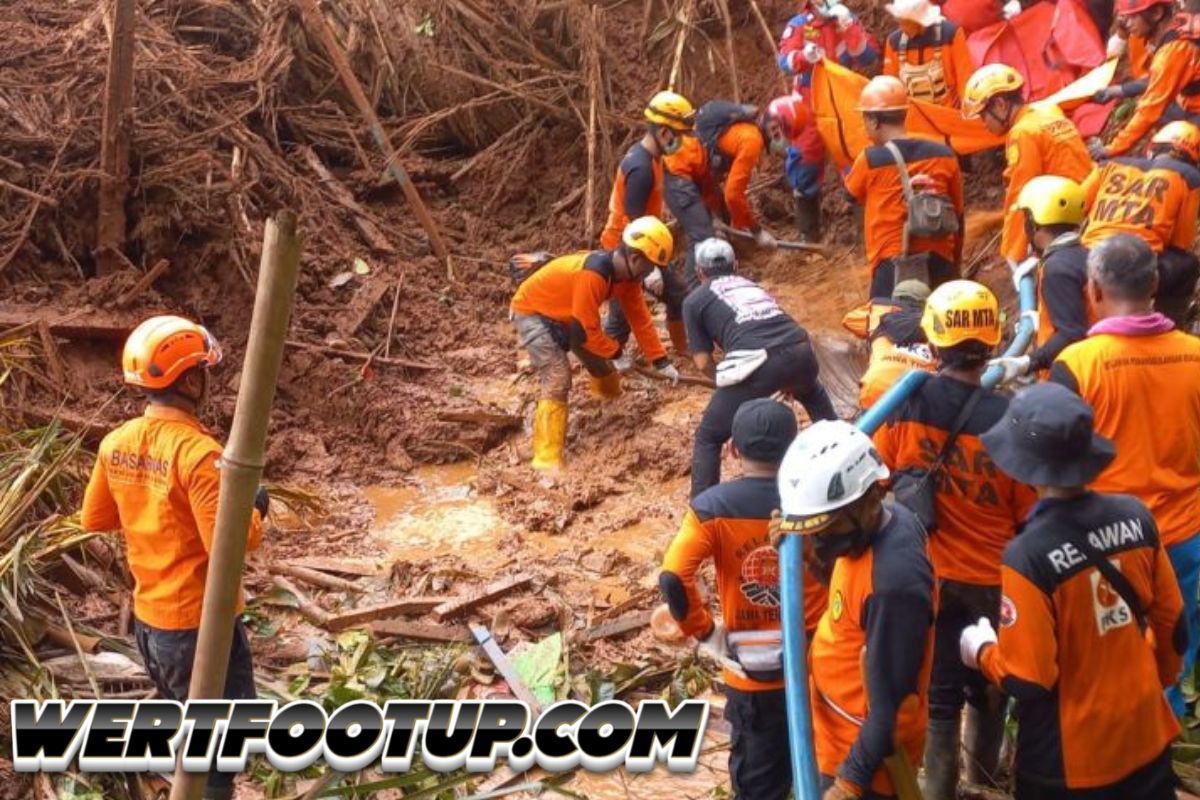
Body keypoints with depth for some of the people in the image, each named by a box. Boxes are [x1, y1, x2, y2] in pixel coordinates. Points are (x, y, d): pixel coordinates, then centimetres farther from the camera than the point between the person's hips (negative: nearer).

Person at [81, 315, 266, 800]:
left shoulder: (116, 444, -1)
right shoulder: (198, 452, -25)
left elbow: (94, 519, 12)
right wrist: (255, 510, -7)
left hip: (147, 616, 8)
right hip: (200, 621, -8)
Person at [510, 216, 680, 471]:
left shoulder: (626, 273, -9)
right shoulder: (592, 274, -37)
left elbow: (639, 318, -2)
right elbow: (585, 330, -31)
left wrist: (661, 361, -3)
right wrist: (616, 353, -17)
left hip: (564, 312, 9)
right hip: (532, 312, -9)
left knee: (598, 356, 20)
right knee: (557, 379, -19)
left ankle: (611, 395, 53)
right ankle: (547, 459, -21)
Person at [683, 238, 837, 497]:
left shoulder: (695, 300, 19)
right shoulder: (751, 286, 34)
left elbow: (703, 362, 13)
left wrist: (729, 382, 31)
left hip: (757, 362, -5)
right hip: (800, 351, 5)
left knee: (708, 438, 11)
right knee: (812, 394, 41)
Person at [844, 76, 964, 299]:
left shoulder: (870, 160, -8)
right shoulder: (944, 155, 4)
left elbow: (851, 193, 13)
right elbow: (957, 218, 11)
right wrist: (954, 264, 22)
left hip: (894, 264, -4)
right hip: (938, 263, 4)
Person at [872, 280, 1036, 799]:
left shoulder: (902, 405, -15)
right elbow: (1028, 518, -8)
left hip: (924, 576, 0)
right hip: (991, 580, 0)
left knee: (937, 688, 13)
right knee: (989, 683, 24)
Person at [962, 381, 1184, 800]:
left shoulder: (1028, 555, -26)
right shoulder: (1135, 516, -10)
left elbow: (1028, 682, -21)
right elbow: (1171, 623, 3)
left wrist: (981, 650, -2)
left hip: (1071, 760, -4)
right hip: (1146, 736, 4)